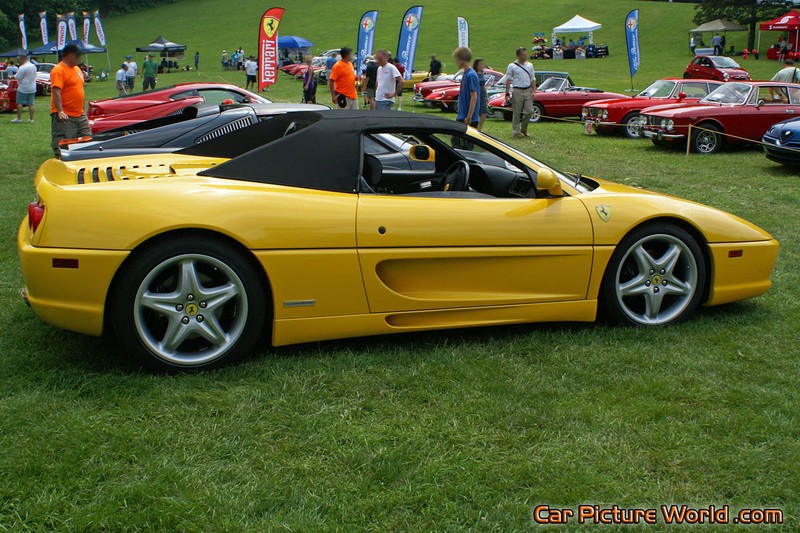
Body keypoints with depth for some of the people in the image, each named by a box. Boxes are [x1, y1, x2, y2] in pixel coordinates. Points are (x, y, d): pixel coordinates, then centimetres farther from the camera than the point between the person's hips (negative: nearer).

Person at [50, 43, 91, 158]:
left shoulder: (77, 69, 16)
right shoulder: (58, 70, -12)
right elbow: (56, 92, -20)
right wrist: (60, 112, -29)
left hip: (80, 114, 9)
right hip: (64, 117, -9)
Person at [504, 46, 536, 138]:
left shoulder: (530, 66, 13)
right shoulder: (512, 66, 1)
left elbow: (533, 79, 15)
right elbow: (508, 80, 0)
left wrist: (533, 91, 3)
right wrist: (507, 93, -7)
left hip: (528, 90, 3)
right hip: (517, 91, -3)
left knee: (529, 111, -2)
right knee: (516, 113, 0)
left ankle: (523, 128, 18)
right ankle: (516, 132, 9)